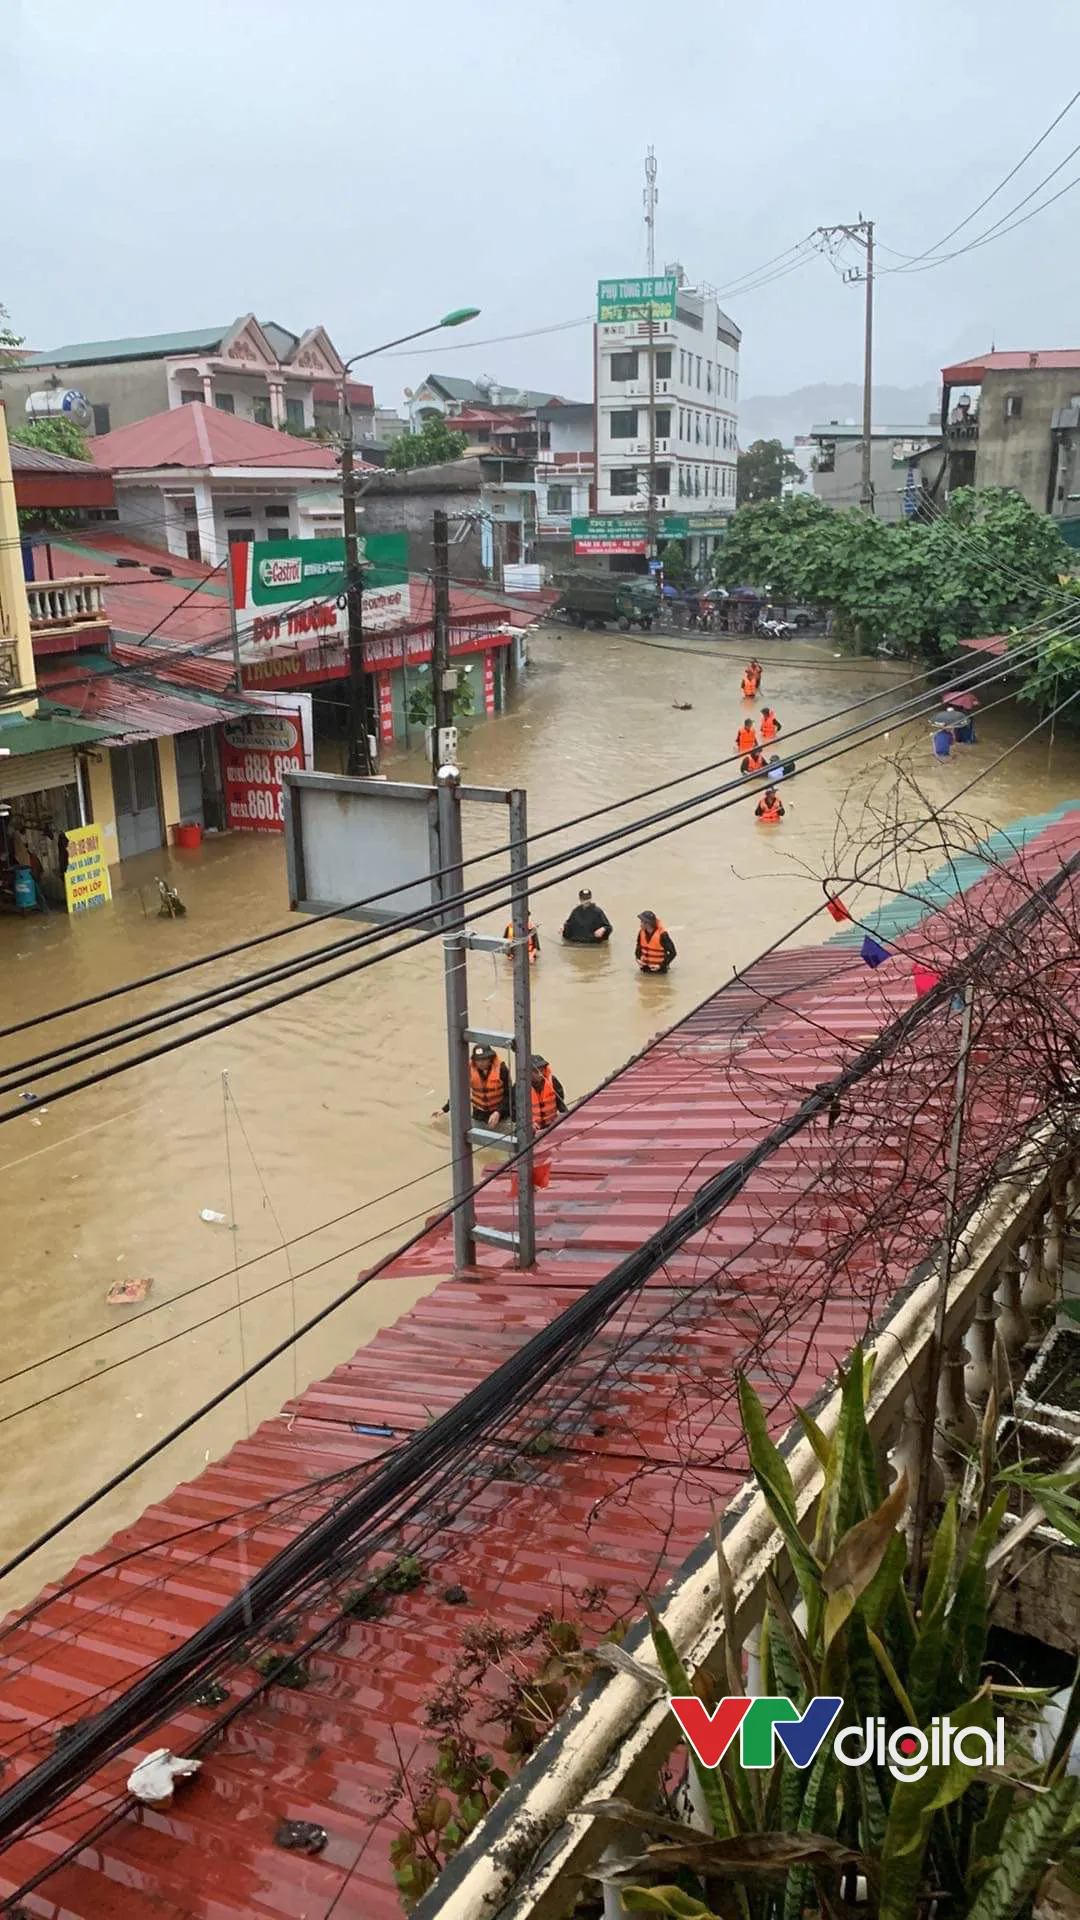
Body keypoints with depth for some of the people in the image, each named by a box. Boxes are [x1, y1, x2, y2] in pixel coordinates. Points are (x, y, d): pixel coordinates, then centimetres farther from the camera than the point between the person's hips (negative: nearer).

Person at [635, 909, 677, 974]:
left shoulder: (662, 934, -25)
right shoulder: (642, 931, -9)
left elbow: (672, 953, -19)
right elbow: (638, 946, 11)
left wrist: (661, 965, -23)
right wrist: (638, 958, -6)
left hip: (659, 968, -5)